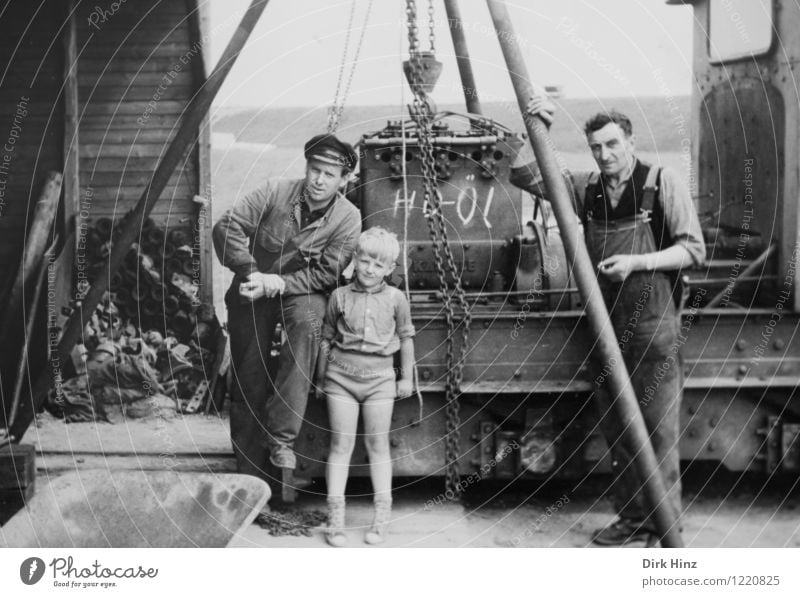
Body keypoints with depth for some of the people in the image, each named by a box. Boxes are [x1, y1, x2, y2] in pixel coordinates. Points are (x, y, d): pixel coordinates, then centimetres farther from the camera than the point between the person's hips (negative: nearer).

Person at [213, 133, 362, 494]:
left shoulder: (347, 218, -11)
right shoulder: (275, 191, -12)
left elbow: (326, 273, -13)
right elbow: (227, 227, -13)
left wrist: (278, 283, -23)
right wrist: (250, 272, -21)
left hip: (303, 292, -1)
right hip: (253, 294, 1)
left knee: (308, 318, -36)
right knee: (249, 382, -3)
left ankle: (282, 437, -34)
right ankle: (251, 475, 11)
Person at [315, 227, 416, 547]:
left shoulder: (395, 298, 1)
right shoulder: (340, 296, 1)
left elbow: (406, 338, 10)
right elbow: (327, 338, 10)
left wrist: (407, 377, 11)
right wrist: (321, 377, 13)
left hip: (379, 377, 0)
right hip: (341, 375, 0)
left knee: (378, 444, 6)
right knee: (341, 444, 1)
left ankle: (381, 517, 13)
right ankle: (335, 517, 6)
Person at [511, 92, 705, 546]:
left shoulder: (663, 183, -4)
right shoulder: (587, 188, 9)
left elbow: (693, 249, -6)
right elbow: (523, 175, 10)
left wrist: (637, 262, -17)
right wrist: (534, 127, -3)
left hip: (654, 325, -5)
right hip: (607, 325, 6)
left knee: (659, 427, -6)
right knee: (614, 427, 10)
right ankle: (632, 518, 21)